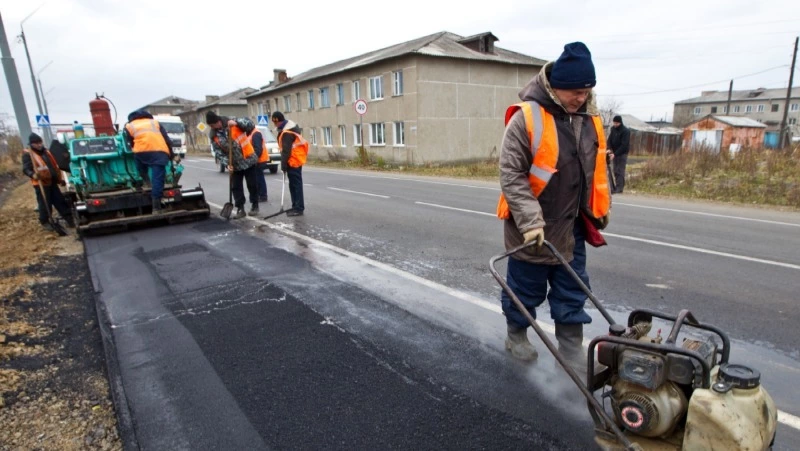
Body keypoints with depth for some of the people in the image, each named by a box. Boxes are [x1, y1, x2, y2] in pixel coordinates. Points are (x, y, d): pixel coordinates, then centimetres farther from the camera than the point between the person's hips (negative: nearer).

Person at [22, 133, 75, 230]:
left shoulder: (45, 152, 16)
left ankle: (69, 219, 12)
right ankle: (44, 222, 14)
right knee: (45, 204, 0)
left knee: (60, 201, 8)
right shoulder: (28, 154, -5)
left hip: (52, 182, 6)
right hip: (41, 184, -6)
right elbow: (25, 169, -13)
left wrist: (60, 178, 20)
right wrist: (33, 174, -35)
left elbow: (54, 166, 22)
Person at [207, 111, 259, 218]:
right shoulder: (214, 135, 0)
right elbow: (218, 151, 1)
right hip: (235, 164, 4)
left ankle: (254, 206, 20)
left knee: (252, 185, 5)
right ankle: (240, 209, 14)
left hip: (249, 159, -4)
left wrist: (236, 122, -30)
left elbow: (251, 125, -18)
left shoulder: (233, 122, -10)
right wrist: (227, 163, -12)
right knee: (236, 187, 5)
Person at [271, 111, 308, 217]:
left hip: (293, 160, -10)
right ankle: (296, 206, 21)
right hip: (296, 159, 10)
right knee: (294, 184, 14)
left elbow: (286, 150, -22)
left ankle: (299, 208, -5)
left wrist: (283, 164, -17)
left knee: (295, 184, -8)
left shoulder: (286, 132, -20)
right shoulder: (291, 125, 12)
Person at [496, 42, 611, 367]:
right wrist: (530, 221, -24)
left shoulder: (589, 119, 5)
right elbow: (511, 175, -19)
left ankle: (572, 352, 27)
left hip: (572, 227, 6)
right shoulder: (526, 118, -17)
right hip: (531, 229, -6)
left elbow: (598, 171, 16)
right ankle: (516, 337, 35)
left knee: (573, 292, 12)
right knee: (525, 289, 12)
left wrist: (599, 212, 16)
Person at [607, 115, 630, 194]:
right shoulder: (613, 129, 5)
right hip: (615, 152, 6)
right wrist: (609, 149, -13)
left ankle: (619, 188, -10)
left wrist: (615, 154, -24)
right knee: (615, 171, 7)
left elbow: (624, 145, -19)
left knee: (620, 171, -9)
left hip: (622, 153, -6)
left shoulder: (625, 131, -15)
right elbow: (610, 139, 5)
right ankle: (618, 186, 13)